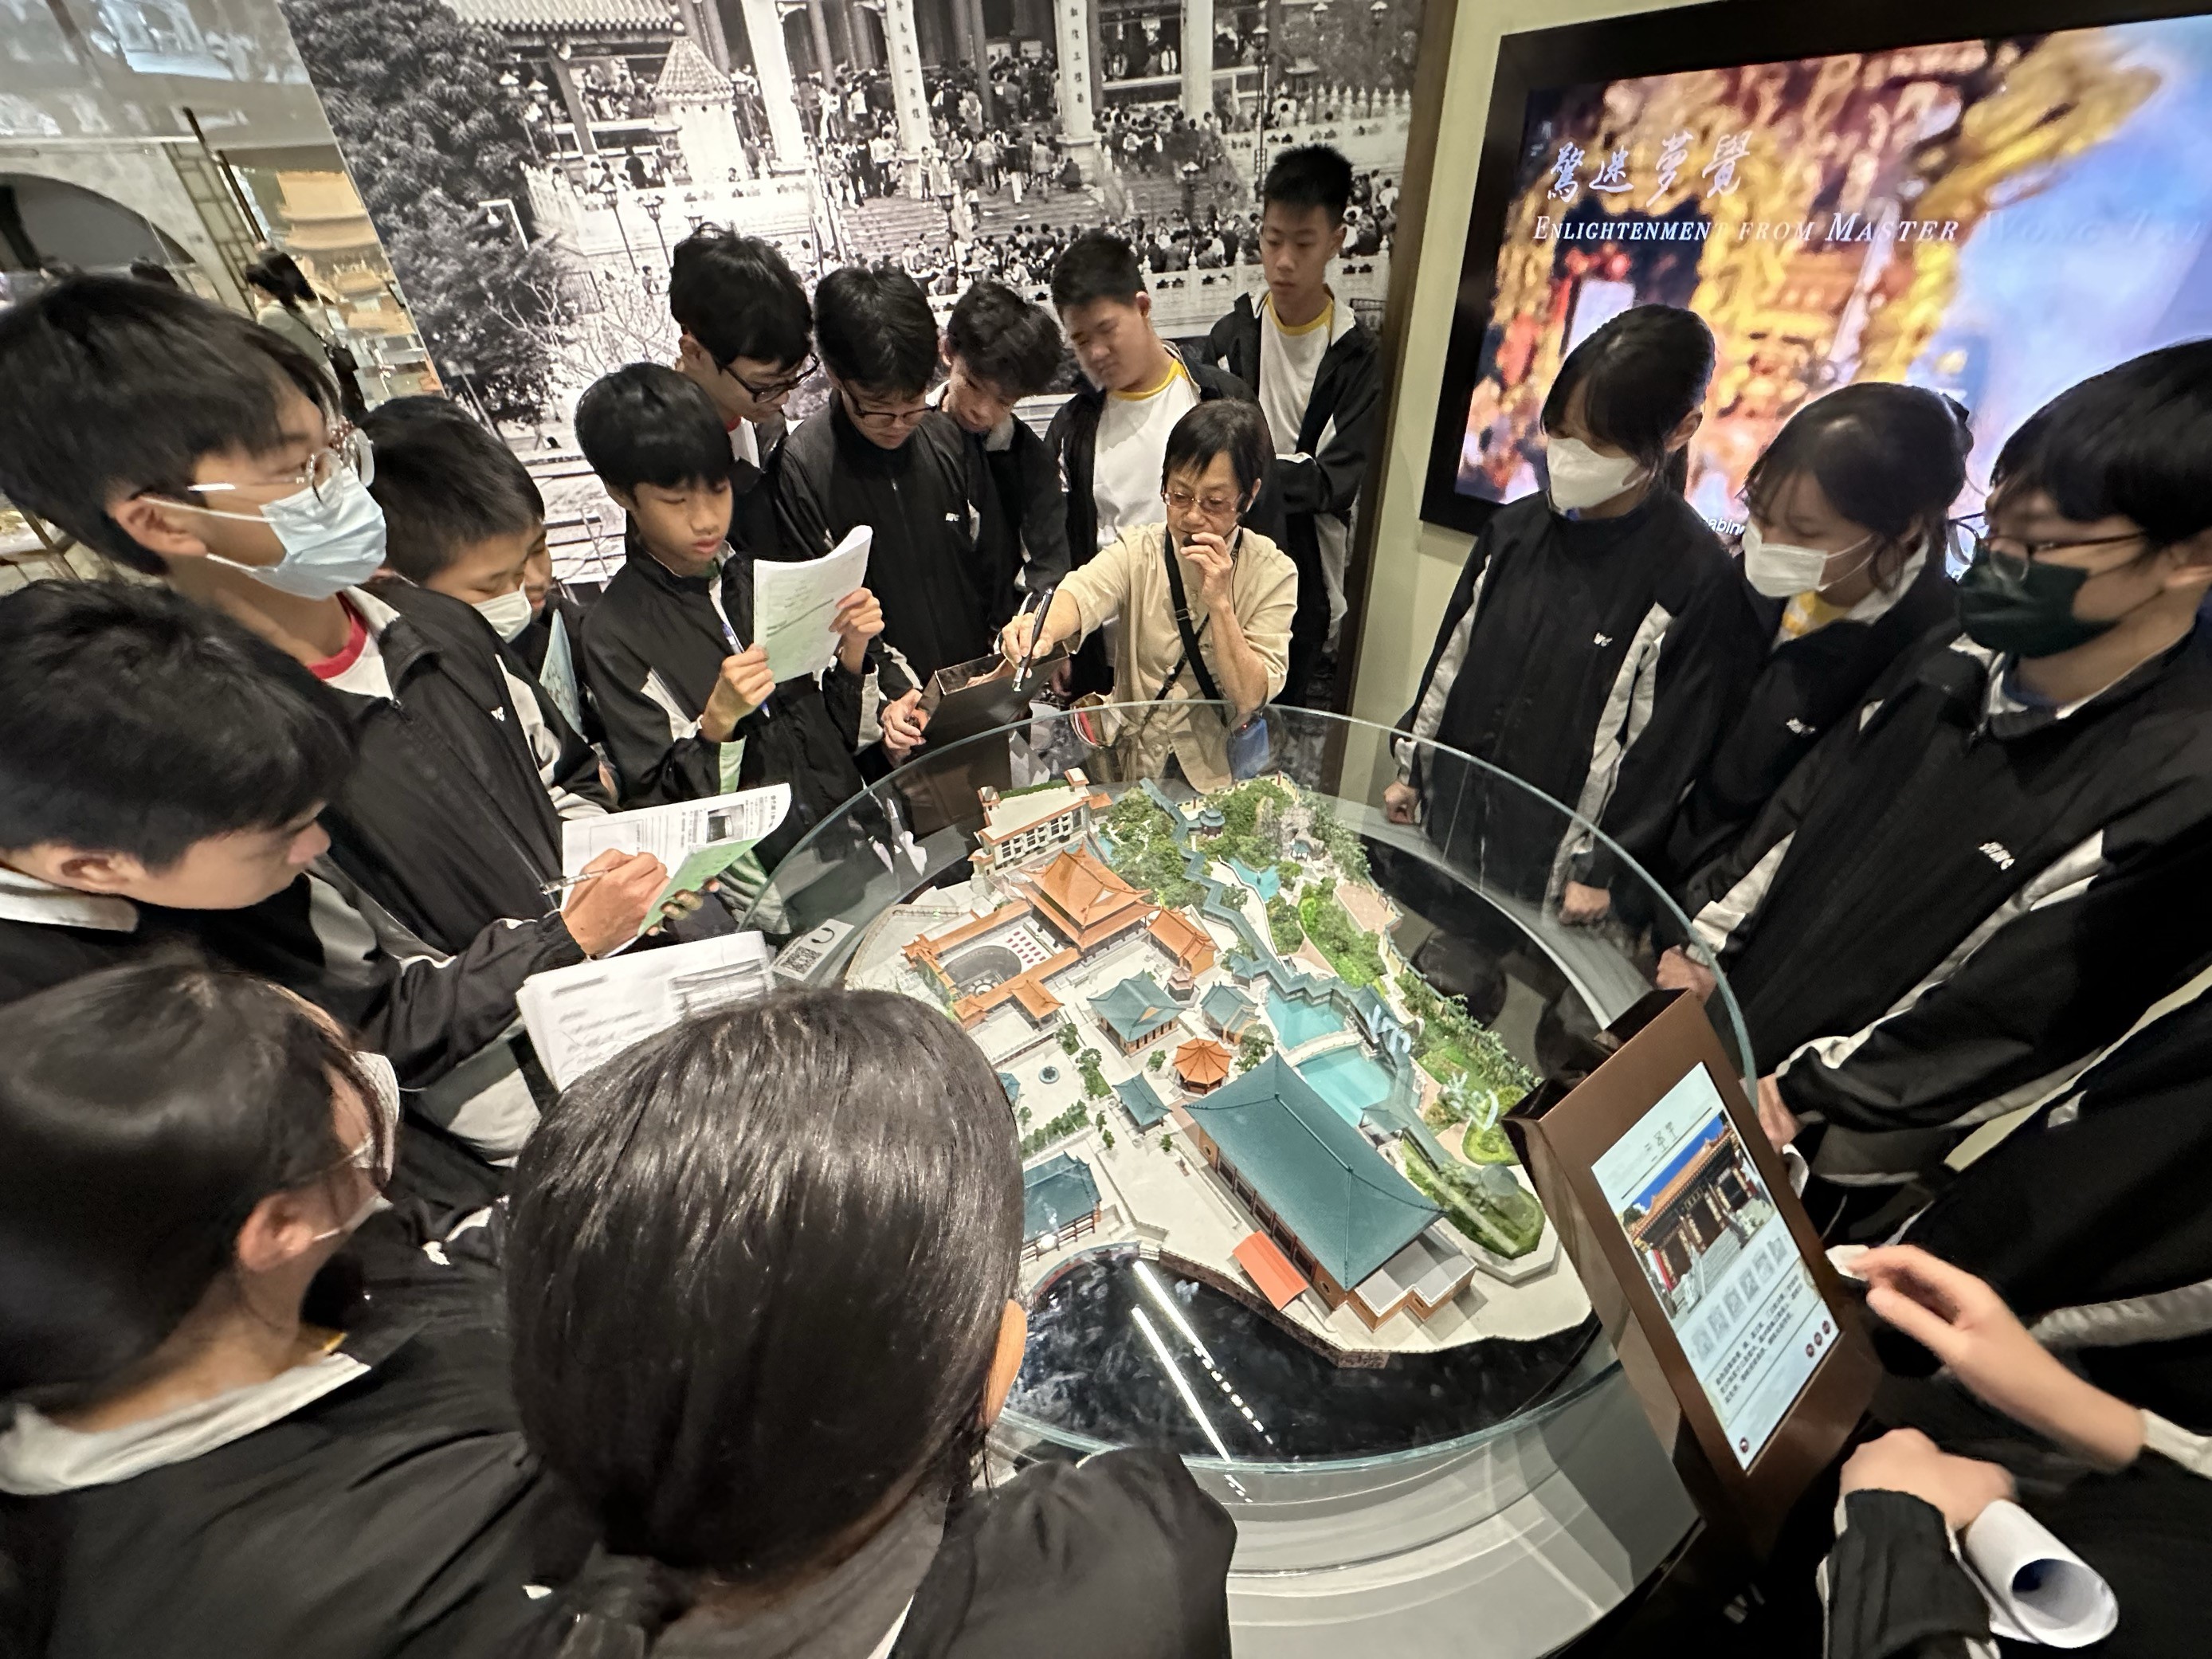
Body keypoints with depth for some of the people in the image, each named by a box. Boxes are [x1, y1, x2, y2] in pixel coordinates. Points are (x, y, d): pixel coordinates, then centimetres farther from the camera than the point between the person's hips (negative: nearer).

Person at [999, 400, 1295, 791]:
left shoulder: (1272, 573, -4)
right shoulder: (1137, 551, -1)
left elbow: (1251, 698, -11)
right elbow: (1083, 593, -23)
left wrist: (1220, 604, -21)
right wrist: (1044, 628, -45)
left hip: (1223, 776, 0)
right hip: (1129, 765, 1)